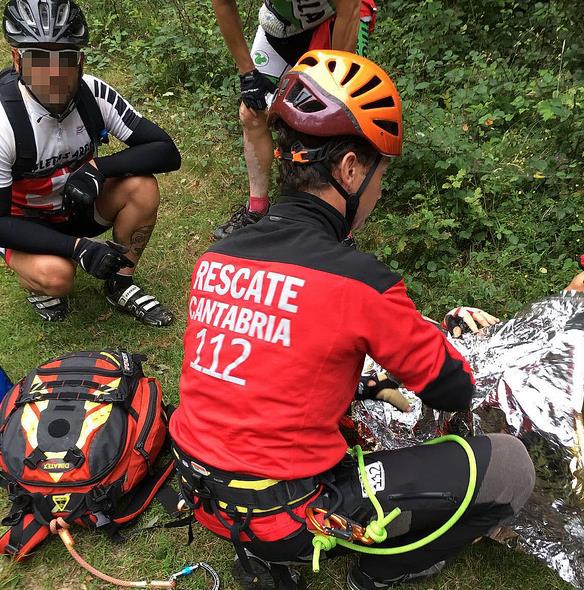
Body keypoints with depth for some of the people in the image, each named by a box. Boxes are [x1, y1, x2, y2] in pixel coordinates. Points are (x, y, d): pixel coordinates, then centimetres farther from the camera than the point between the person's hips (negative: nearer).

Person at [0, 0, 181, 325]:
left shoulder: (94, 93, -19)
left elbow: (168, 152, -19)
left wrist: (98, 167, -32)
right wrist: (77, 247, -34)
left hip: (76, 207, 4)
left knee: (142, 186, -23)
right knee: (56, 275, -34)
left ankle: (120, 285, -3)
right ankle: (37, 285, 5)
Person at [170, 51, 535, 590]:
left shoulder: (214, 258, -2)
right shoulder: (360, 282, -22)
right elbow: (454, 392, -6)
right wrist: (435, 338, 16)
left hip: (201, 492, 7)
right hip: (287, 515, -6)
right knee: (511, 465, -1)